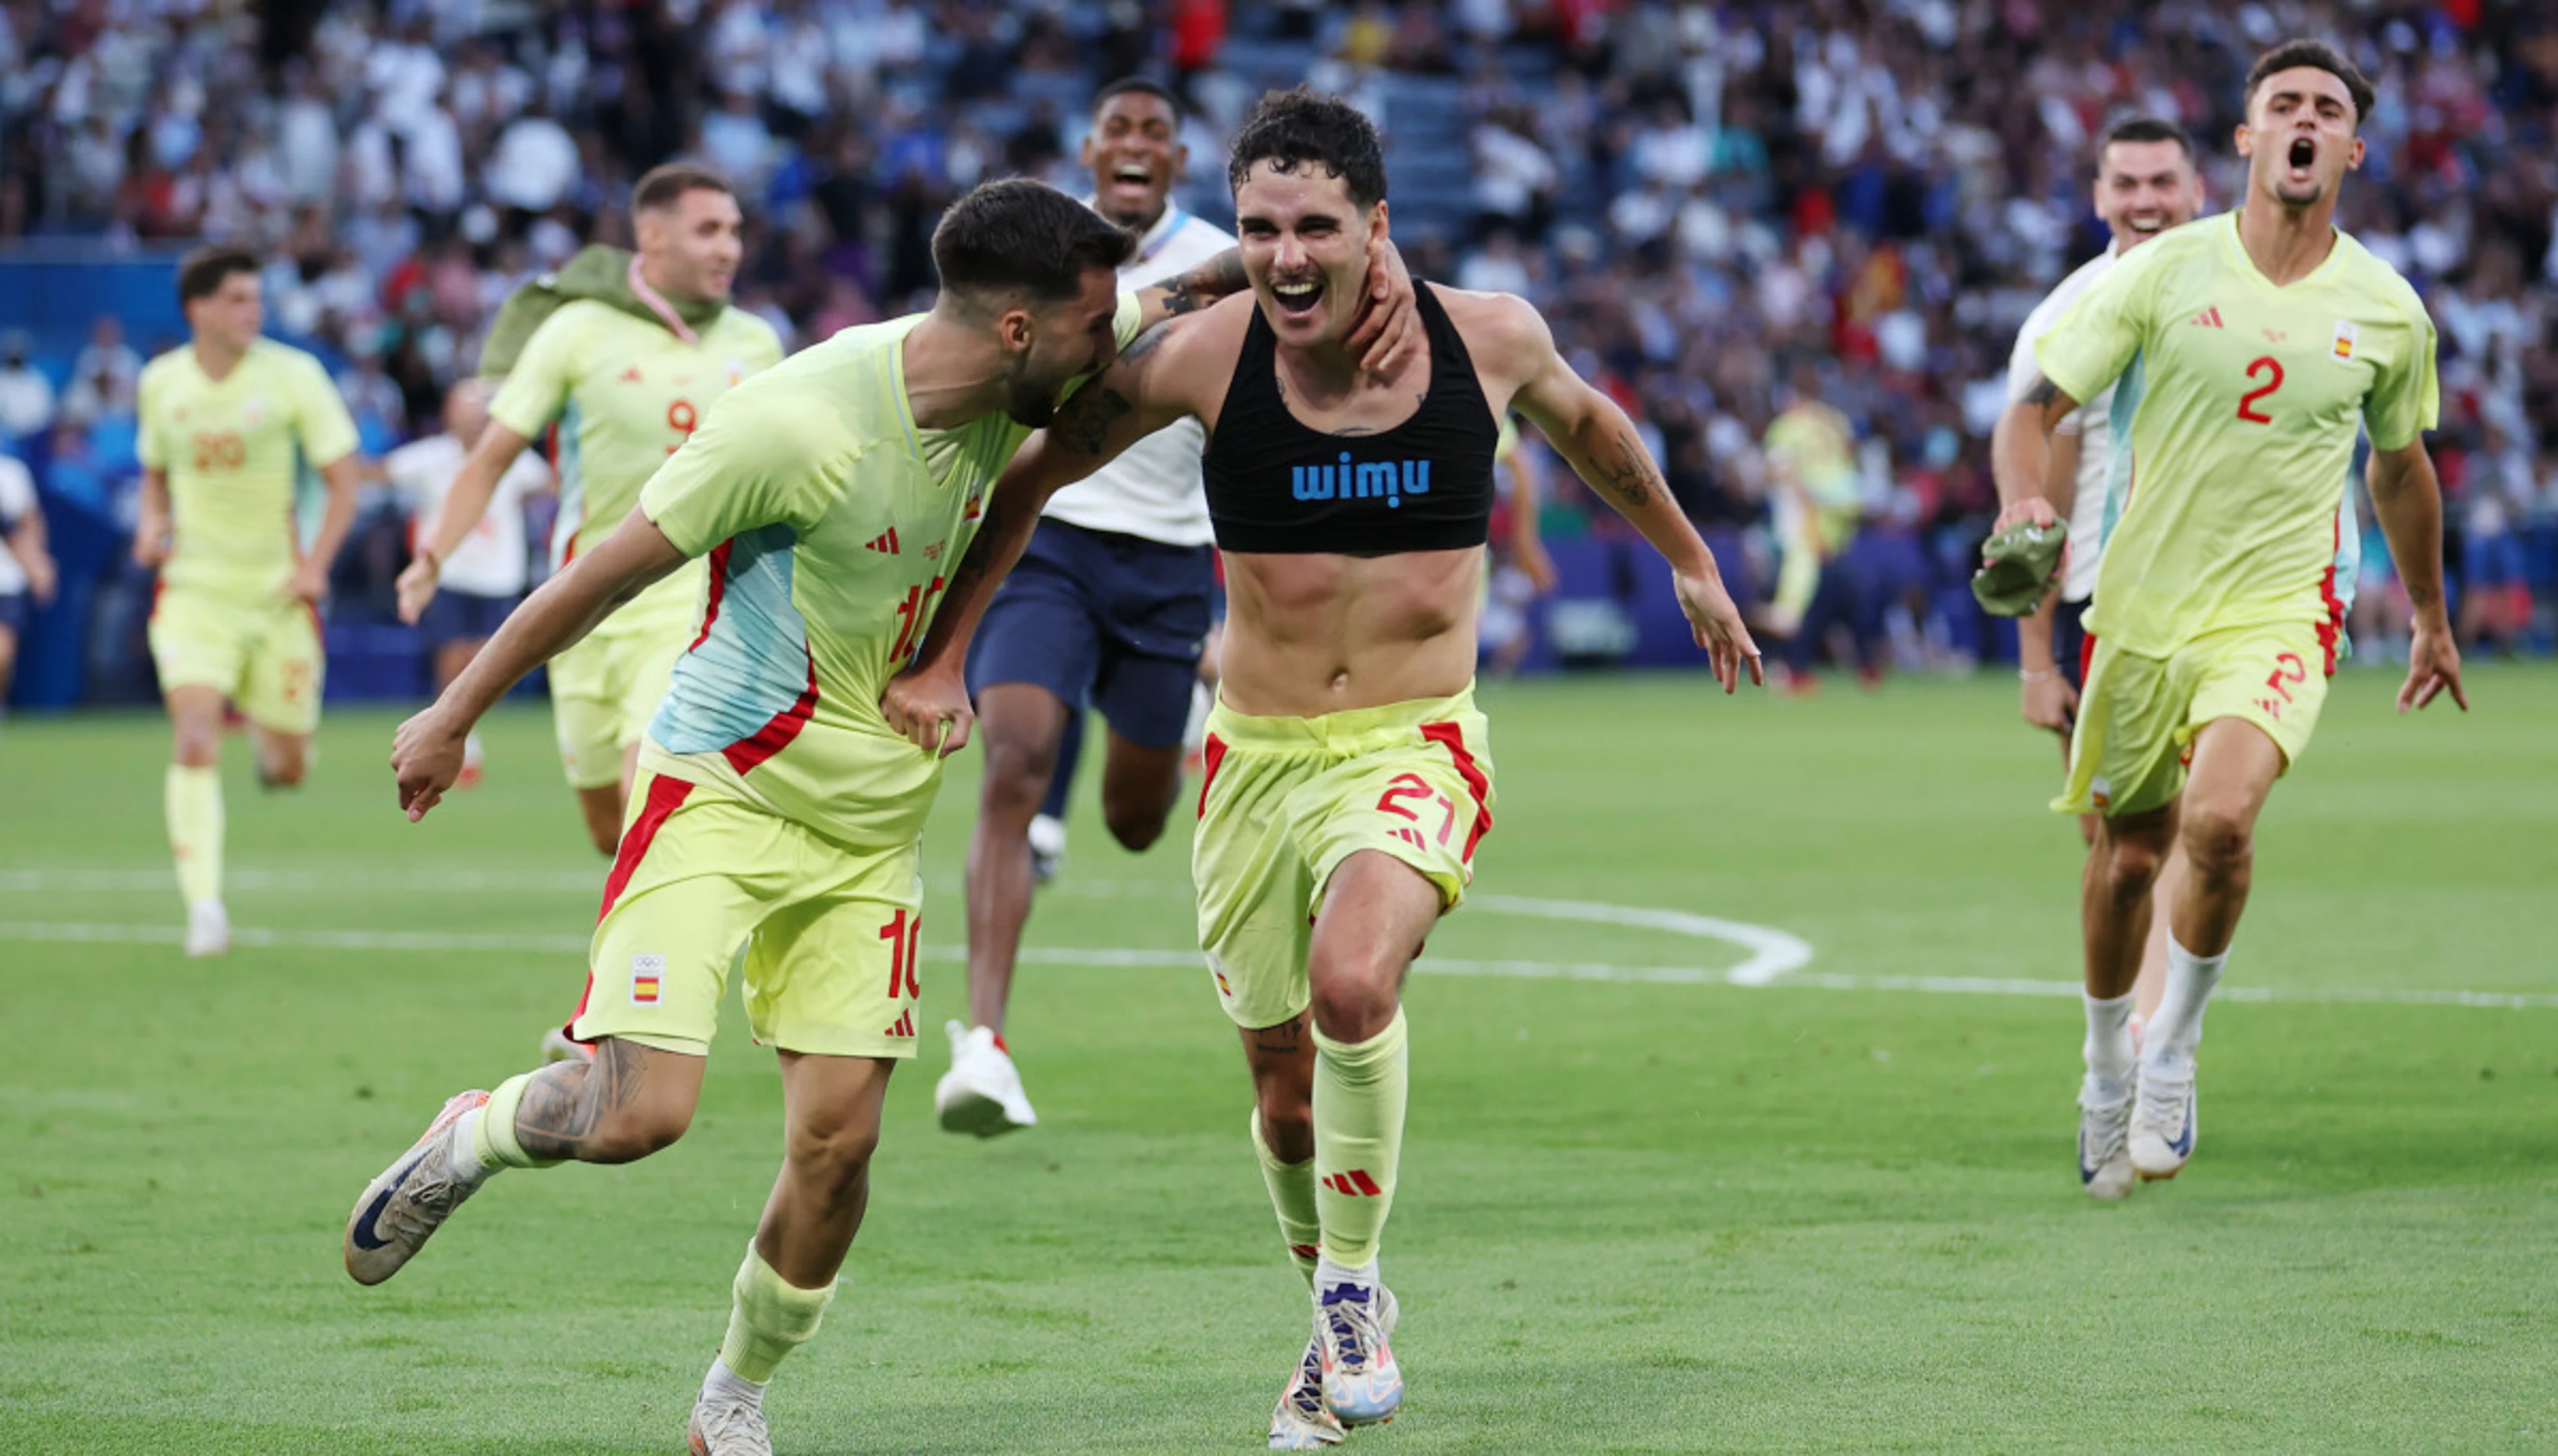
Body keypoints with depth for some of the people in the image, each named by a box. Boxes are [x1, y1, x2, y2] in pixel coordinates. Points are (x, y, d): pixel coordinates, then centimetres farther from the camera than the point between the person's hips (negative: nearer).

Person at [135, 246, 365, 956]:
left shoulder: (292, 375, -5)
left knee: (288, 769, 8)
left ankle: (267, 733, 47)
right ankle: (204, 908, -17)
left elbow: (344, 481, -1)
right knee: (195, 743, -20)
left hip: (278, 593, 0)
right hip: (195, 589, 0)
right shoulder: (161, 382, 3)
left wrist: (314, 566, -14)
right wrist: (153, 522, -1)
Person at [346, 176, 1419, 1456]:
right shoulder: (799, 424, -25)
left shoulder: (1011, 386, -5)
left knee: (837, 1137, -1)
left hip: (873, 828, 6)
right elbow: (611, 571, -15)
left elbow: (1192, 295, 12)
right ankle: (469, 1139, 17)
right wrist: (455, 715, -7)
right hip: (721, 789, -6)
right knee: (640, 1111, -17)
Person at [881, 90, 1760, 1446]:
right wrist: (938, 659, -4)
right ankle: (1343, 1328, 38)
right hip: (1256, 759, 2)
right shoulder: (1202, 357, -11)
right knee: (1283, 1084, 10)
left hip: (1417, 749, -2)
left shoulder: (1489, 338, -7)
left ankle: (1353, 1283, -8)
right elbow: (1024, 475, 2)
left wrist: (1689, 558, 30)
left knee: (1352, 984, -30)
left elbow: (1584, 423, 17)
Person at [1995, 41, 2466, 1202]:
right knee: (2129, 855, 9)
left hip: (2278, 614, -1)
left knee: (2219, 821, -26)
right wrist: (2025, 503, -23)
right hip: (2142, 606, 1)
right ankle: (2107, 1067, 36)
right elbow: (2038, 409, -2)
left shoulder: (2388, 312, 0)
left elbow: (2400, 465, 17)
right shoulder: (2166, 272, -5)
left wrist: (2432, 619, 27)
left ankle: (2174, 1049, -3)